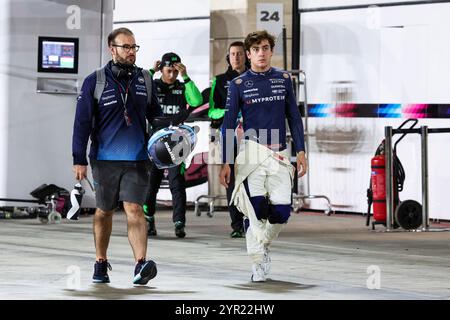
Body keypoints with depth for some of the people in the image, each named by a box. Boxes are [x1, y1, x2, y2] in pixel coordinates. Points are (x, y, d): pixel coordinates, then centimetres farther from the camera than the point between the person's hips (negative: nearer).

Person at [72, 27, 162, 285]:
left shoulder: (145, 79, 7)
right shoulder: (95, 81, -2)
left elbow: (156, 115, 19)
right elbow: (82, 122, -2)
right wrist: (79, 160, -5)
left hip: (137, 158, 0)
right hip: (105, 158, 0)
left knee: (134, 209, -12)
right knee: (104, 211, 13)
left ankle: (142, 264, -24)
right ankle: (101, 264, 27)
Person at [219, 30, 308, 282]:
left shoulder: (284, 79, 9)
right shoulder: (239, 84, 3)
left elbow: (294, 117, 13)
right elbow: (229, 124, 4)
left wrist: (301, 152, 5)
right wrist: (226, 163, 0)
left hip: (280, 154, 2)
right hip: (252, 151, -2)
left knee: (282, 211, -7)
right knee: (257, 208, -16)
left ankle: (263, 244, 23)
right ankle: (259, 262, -2)